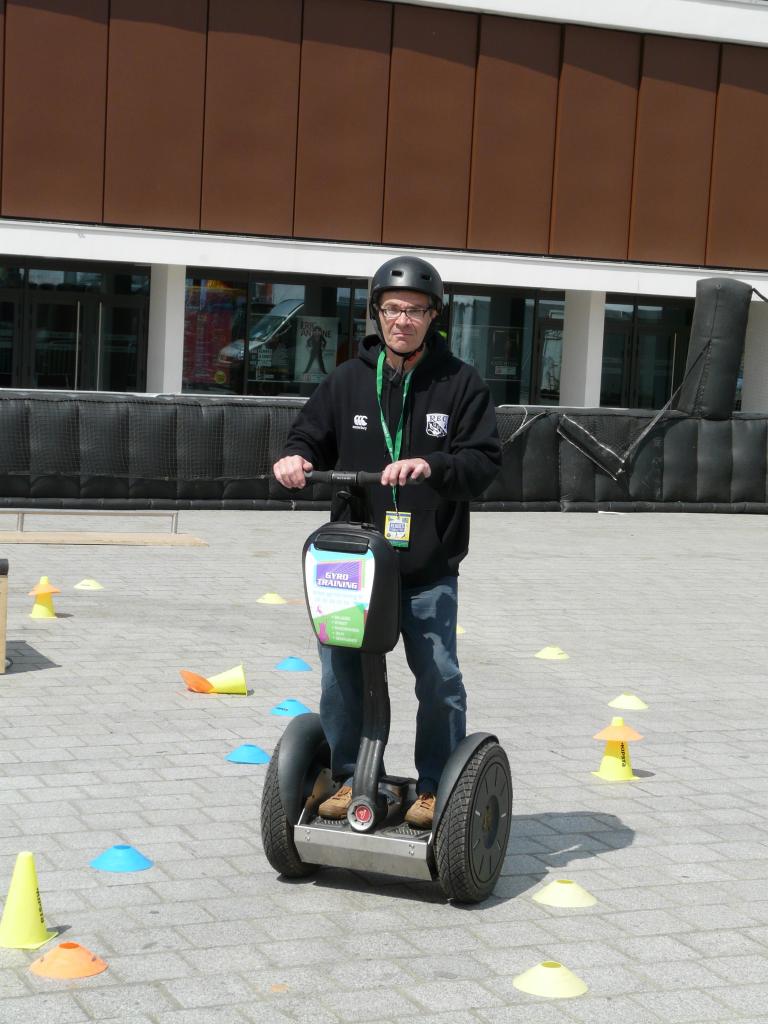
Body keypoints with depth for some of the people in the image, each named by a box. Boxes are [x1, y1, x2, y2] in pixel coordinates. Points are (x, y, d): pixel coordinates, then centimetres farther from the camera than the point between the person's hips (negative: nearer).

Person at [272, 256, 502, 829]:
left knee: (439, 678, 0)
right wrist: (296, 457, -8)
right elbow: (312, 436, 15)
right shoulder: (348, 380, 9)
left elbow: (485, 460, -7)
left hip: (429, 567, -2)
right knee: (341, 671, 4)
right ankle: (346, 778, 20)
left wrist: (431, 466, -25)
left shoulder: (460, 384, 0)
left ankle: (438, 788, 15)